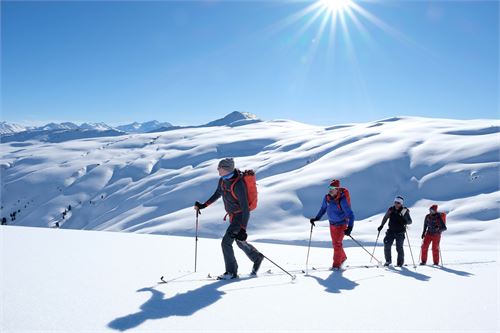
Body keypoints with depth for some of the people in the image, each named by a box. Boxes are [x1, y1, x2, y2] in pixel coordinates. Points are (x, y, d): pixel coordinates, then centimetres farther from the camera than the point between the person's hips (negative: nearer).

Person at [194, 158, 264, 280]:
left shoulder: (238, 184, -29)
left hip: (240, 216, -8)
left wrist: (243, 228, -33)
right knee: (240, 242, 21)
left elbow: (245, 208, -29)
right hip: (232, 215, 8)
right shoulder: (223, 180, -4)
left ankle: (231, 272, 4)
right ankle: (257, 258, 43)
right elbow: (217, 194, 16)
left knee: (226, 242, -10)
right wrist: (203, 205, 13)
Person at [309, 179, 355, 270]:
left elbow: (350, 214, -26)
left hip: (341, 224, -6)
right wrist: (316, 218, 8)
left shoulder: (342, 200, -27)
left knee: (337, 244, -7)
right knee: (335, 243, 17)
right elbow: (323, 209, 10)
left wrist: (350, 227, -34)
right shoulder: (327, 198, -10)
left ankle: (336, 264, 6)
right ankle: (343, 258, 41)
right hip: (332, 224, 6)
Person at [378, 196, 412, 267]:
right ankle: (388, 260, 14)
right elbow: (385, 218, 16)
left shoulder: (404, 211, -7)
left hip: (400, 232, -3)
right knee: (387, 245, -3)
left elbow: (410, 221, -8)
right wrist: (381, 226, 15)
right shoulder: (391, 210, 1)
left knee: (399, 247, -5)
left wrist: (405, 222, -30)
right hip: (391, 231, 3)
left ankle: (400, 262, 14)